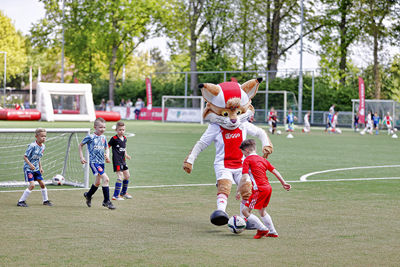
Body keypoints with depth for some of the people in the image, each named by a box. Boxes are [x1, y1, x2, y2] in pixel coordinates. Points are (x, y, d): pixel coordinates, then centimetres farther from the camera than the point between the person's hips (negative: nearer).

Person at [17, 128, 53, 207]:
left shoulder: (43, 146, 5)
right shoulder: (32, 146, -20)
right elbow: (25, 156, -17)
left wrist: (40, 167, 14)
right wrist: (30, 165, -27)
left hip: (36, 169, 8)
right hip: (28, 168, -8)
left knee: (42, 184, 10)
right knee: (32, 185, -18)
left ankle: (45, 201, 26)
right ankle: (21, 201, -9)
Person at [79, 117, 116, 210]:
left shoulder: (103, 137, 9)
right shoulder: (90, 137, -9)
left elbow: (106, 148, 22)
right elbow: (80, 145, 2)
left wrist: (107, 155, 2)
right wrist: (81, 157, -4)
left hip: (101, 162, 7)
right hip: (94, 162, -7)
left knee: (97, 182, 18)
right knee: (106, 179, -19)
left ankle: (88, 195, 45)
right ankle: (106, 201, -12)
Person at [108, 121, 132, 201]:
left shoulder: (124, 138, 10)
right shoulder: (114, 139, -11)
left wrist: (126, 155, 18)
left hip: (122, 160, 8)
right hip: (117, 160, -8)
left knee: (127, 176, 14)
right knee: (120, 177, -13)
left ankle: (124, 192, 32)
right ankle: (115, 195, -9)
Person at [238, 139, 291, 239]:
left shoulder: (247, 160, -3)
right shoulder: (263, 159, 17)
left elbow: (244, 178, -12)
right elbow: (275, 171, 18)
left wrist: (238, 191, -7)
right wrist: (283, 183, 23)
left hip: (259, 189, -8)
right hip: (268, 187, 8)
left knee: (245, 211, -3)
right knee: (262, 211, 24)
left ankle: (262, 229, -6)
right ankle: (273, 232, 28)